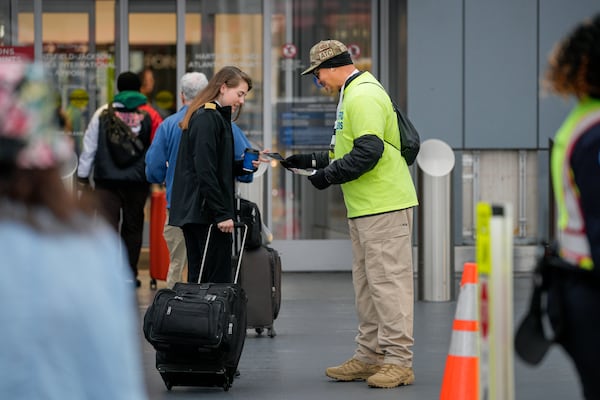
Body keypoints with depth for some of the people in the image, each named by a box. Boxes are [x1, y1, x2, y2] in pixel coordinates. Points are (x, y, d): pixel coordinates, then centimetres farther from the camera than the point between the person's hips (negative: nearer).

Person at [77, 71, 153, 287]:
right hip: (137, 180, 1)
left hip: (107, 180, -1)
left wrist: (83, 176, 12)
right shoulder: (148, 115, 2)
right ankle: (130, 275, 16)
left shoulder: (102, 114, 2)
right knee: (133, 226, 11)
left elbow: (89, 147, 5)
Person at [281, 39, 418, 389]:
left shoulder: (363, 96, -14)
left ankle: (399, 361, -6)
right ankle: (370, 357, 20)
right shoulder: (355, 94, 20)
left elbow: (368, 152, -23)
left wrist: (329, 175, -14)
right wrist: (312, 161, 20)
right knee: (368, 284, 14)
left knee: (388, 282, -8)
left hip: (384, 207, -11)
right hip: (367, 207, 11)